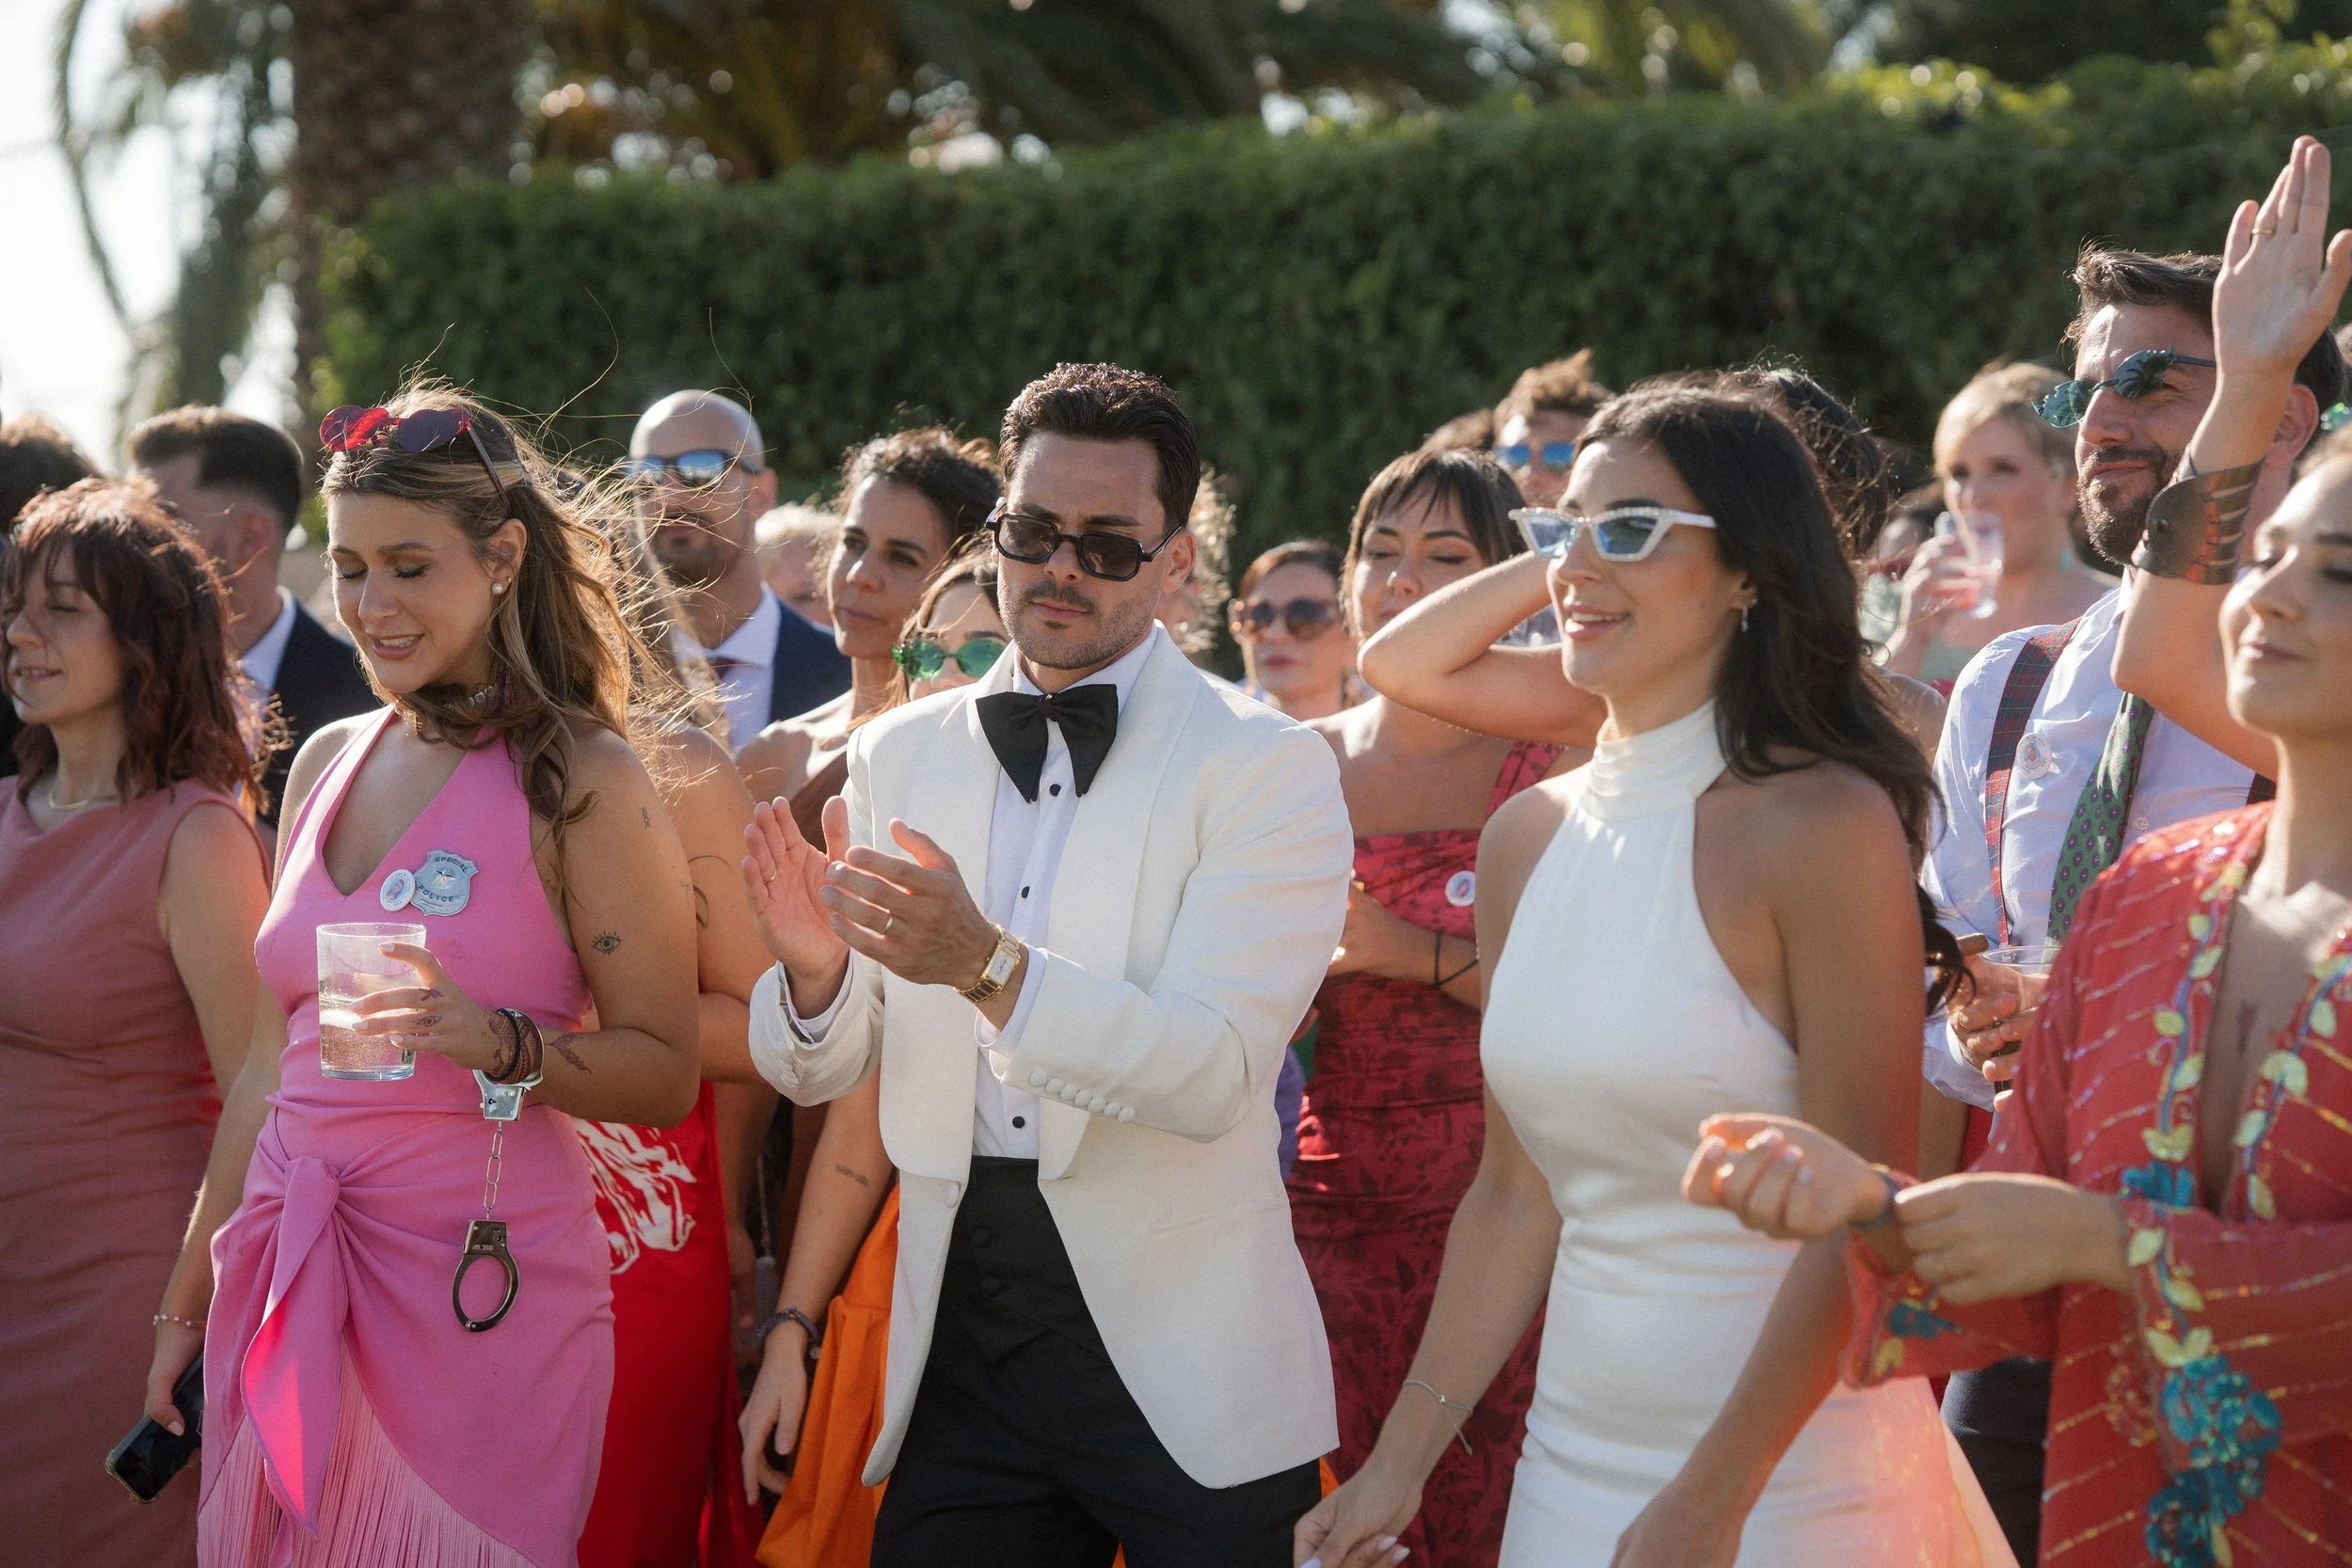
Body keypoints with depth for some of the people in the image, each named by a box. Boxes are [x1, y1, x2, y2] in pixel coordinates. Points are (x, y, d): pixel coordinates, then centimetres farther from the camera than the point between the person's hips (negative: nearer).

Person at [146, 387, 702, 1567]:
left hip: (477, 1280, -5)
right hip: (288, 1284, 5)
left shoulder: (581, 782, -7)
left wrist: (498, 1042, -24)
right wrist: (192, 1300, 19)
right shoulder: (328, 764, 10)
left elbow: (664, 1074, -8)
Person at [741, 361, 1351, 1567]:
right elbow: (815, 1073, 9)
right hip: (961, 1352, 4)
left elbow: (1217, 1073, -18)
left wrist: (991, 967, -30)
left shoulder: (1267, 769, -5)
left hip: (1184, 1369, -3)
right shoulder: (896, 757, 8)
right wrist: (815, 970, -14)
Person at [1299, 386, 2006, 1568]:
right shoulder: (1526, 839, 7)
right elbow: (1515, 1195, 12)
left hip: (1789, 1471, -6)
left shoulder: (1824, 825, -13)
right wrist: (1399, 1465, 8)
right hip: (1572, 1460, 6)